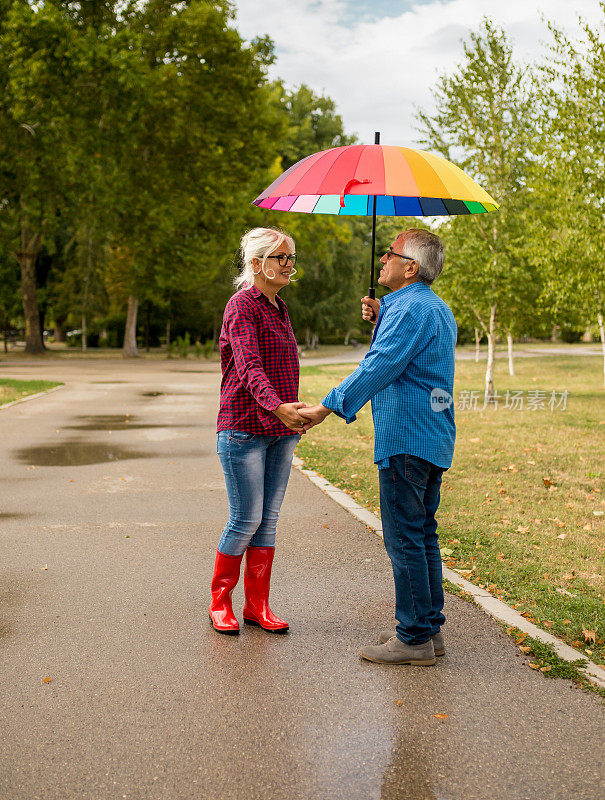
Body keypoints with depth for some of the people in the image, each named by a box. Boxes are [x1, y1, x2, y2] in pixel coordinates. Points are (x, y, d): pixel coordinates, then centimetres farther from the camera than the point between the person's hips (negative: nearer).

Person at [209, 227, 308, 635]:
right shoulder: (242, 305, -10)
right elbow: (249, 366, -25)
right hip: (244, 428, -8)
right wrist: (277, 406, -40)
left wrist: (294, 417, 22)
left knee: (269, 520, 8)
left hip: (280, 431, 8)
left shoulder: (279, 308, 16)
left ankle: (258, 605, 16)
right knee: (246, 520, -4)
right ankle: (220, 603, 13)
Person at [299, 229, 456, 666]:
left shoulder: (410, 309, -15)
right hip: (435, 439, 10)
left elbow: (377, 368, -20)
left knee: (404, 539, -4)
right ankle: (430, 628, 22)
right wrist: (380, 318, 18)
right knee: (423, 535, 15)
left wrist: (329, 406, -15)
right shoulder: (438, 309, 18)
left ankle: (414, 638, 2)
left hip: (406, 439, -10)